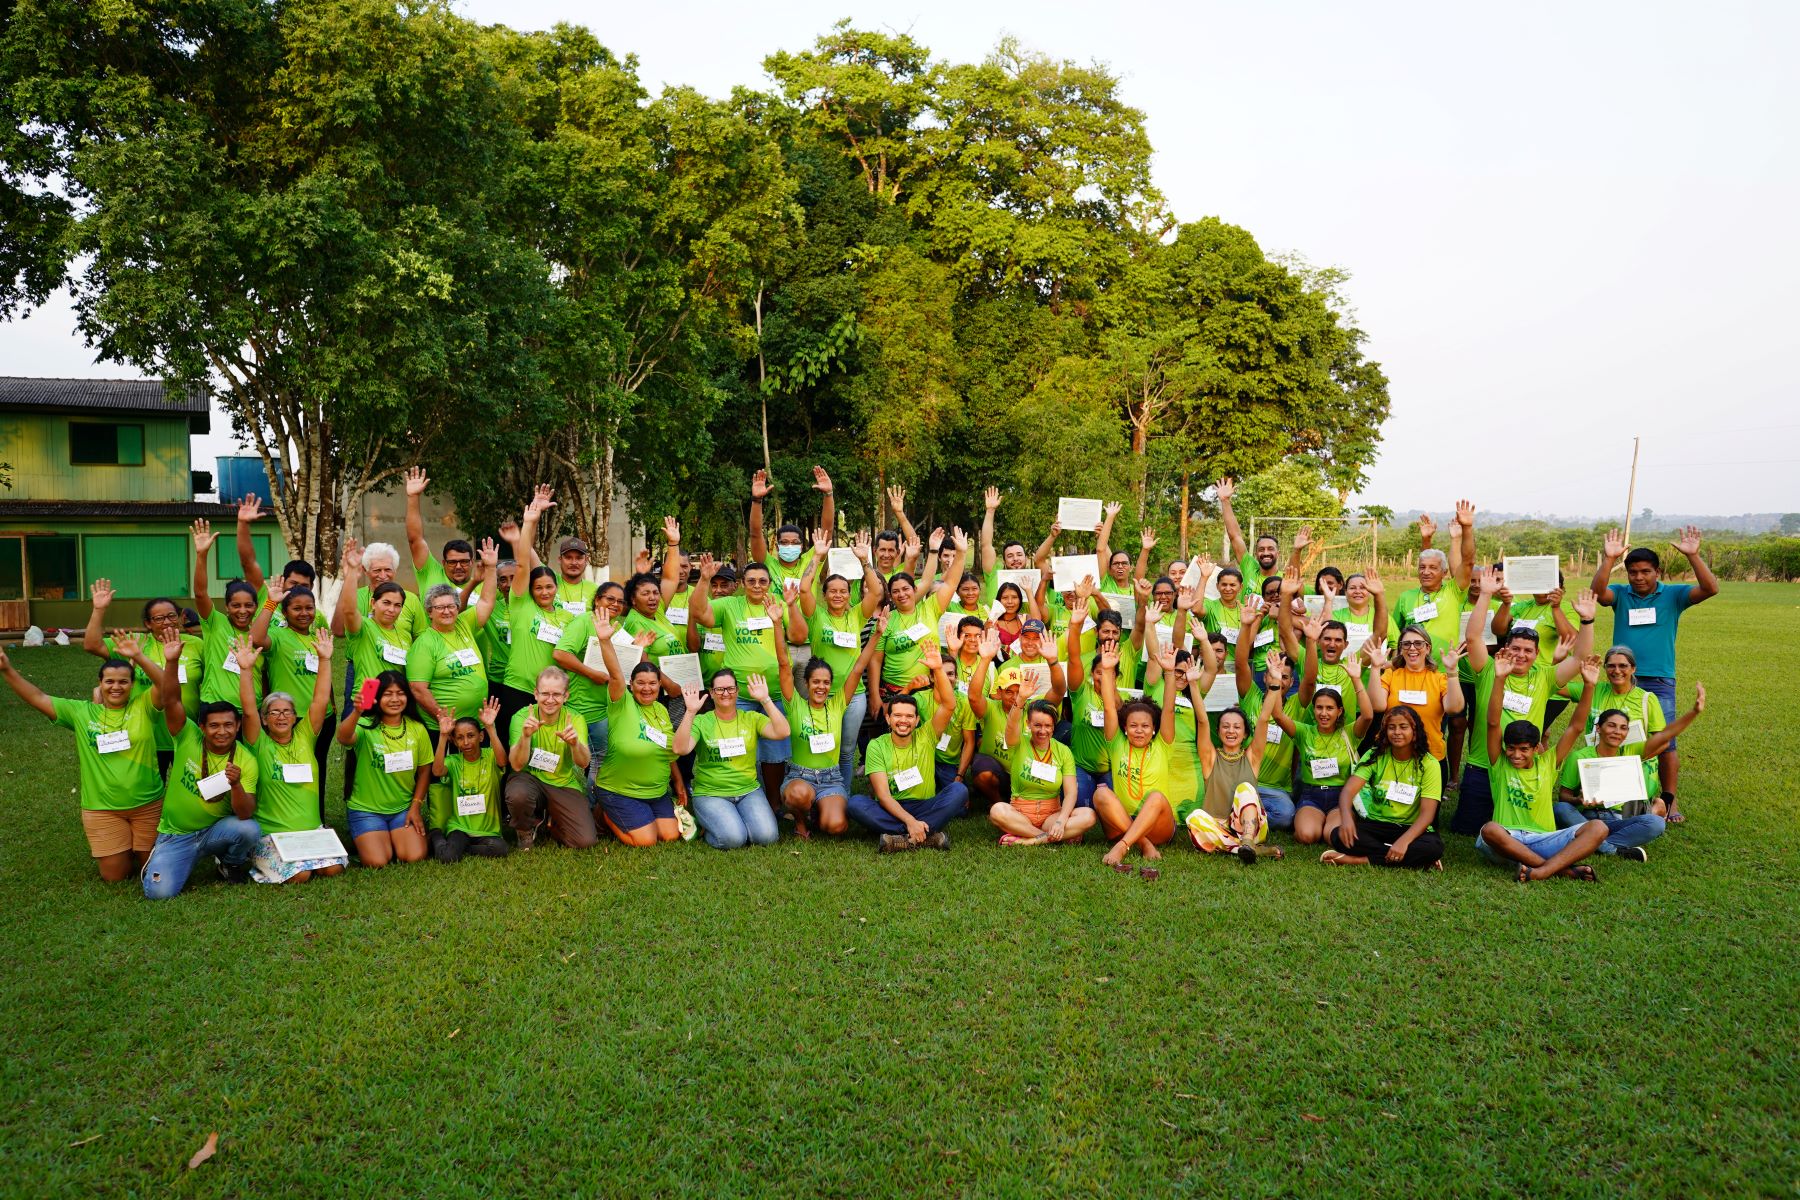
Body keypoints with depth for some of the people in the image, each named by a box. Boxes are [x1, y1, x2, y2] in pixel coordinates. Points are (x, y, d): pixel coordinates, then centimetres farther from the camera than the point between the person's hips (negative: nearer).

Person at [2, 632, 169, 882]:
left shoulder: (144, 706, -7)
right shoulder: (81, 712, 1)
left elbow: (168, 687, -26)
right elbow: (38, 698, 1)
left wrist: (139, 657, -41)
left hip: (149, 805, -1)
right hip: (102, 809, 1)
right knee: (114, 875, 5)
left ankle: (137, 847, 45)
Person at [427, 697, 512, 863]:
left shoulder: (490, 756, -2)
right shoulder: (453, 761, 1)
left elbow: (502, 760, -27)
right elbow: (437, 771, -23)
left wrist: (490, 727, -36)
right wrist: (443, 735, -28)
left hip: (488, 829, 0)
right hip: (459, 826, 0)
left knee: (500, 849, -30)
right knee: (447, 857, -26)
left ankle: (458, 847, -3)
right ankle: (436, 836, 10)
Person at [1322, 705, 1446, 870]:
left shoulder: (1429, 764, -7)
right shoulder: (1375, 756, -2)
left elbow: (1427, 813, -15)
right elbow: (1348, 790, -14)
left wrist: (1404, 841, -32)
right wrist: (1346, 818, -37)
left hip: (1411, 828, -1)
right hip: (1375, 824, 1)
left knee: (1434, 847, -35)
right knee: (1338, 836, -28)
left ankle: (1360, 860, -27)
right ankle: (1414, 860, -23)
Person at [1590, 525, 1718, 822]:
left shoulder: (1673, 595, 2)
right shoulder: (1620, 595, 4)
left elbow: (1710, 589, -12)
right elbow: (1598, 591, -17)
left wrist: (1693, 556, -22)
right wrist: (1609, 559, -27)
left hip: (1659, 682, -1)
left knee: (1665, 743, -4)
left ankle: (1670, 800, 8)